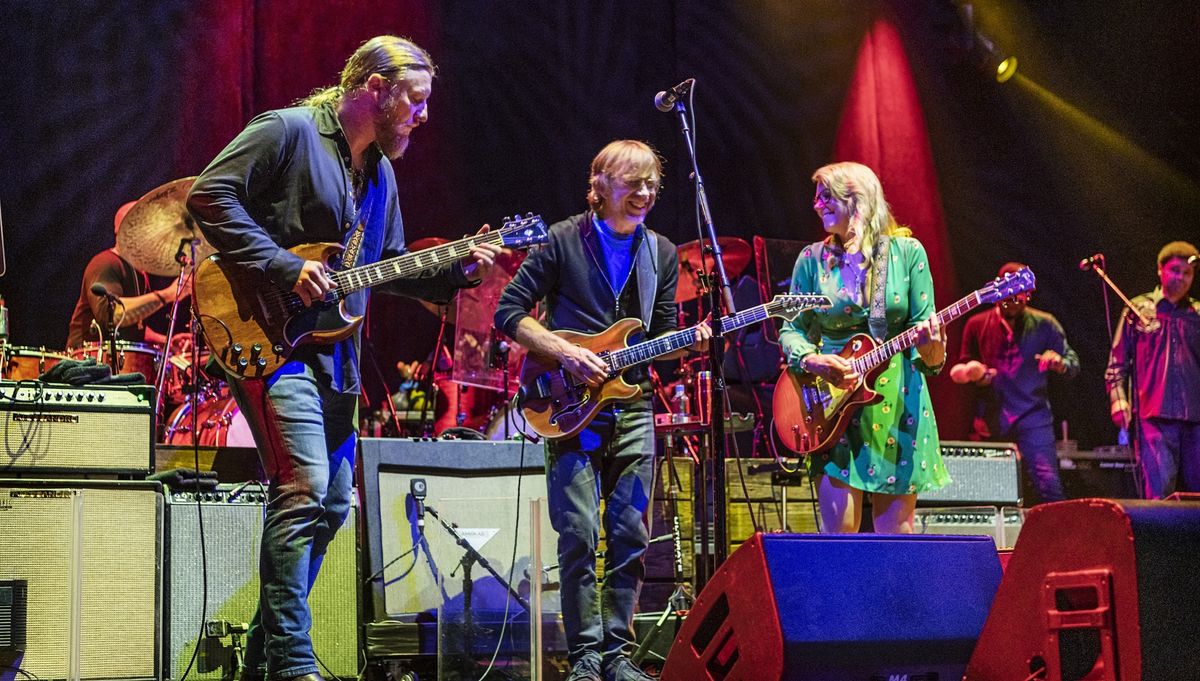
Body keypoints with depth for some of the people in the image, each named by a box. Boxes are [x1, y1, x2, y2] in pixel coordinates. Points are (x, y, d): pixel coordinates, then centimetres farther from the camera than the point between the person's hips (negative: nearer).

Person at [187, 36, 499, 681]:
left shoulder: (380, 170, 18)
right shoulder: (290, 132, -8)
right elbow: (208, 195, -16)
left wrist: (455, 270, 6)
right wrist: (286, 268, -21)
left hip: (334, 355, 9)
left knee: (331, 504, 10)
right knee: (304, 486, -20)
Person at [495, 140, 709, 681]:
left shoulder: (662, 254, 11)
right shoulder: (564, 240, -3)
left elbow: (661, 339, 14)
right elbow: (509, 313, -4)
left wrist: (686, 343, -8)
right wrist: (567, 354, -15)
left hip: (632, 409, 4)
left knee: (630, 537, 3)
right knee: (580, 536, -7)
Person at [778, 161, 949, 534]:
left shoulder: (906, 252, 1)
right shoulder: (813, 259, 6)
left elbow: (924, 324, 0)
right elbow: (791, 329, 7)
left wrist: (931, 350, -23)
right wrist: (812, 360, -14)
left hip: (897, 402, -1)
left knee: (896, 531, 1)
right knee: (838, 529, -5)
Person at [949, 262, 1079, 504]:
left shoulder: (1044, 325, 4)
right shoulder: (977, 325, 7)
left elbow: (1073, 364, 6)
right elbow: (961, 370, 16)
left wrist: (1060, 363, -17)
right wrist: (972, 374, -7)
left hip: (1033, 417, -2)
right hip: (991, 418, 2)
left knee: (1048, 483, -15)